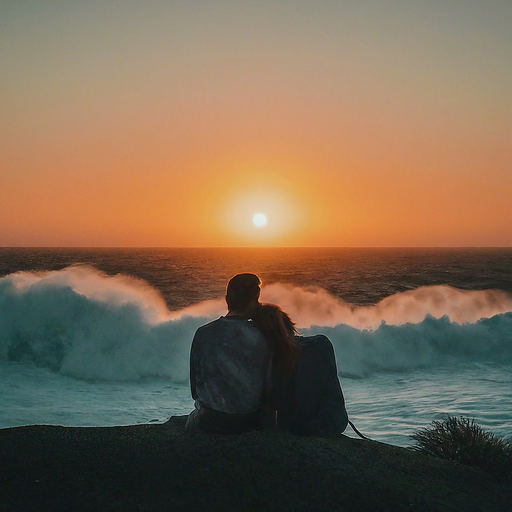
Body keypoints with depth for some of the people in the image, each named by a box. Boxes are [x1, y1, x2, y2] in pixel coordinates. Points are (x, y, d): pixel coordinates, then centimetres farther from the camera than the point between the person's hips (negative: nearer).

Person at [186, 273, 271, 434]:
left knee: (193, 417, 31)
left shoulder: (203, 333, -8)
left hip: (212, 421, -1)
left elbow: (195, 379, 1)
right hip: (250, 421, 1)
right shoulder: (260, 338, -8)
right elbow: (268, 383, 0)